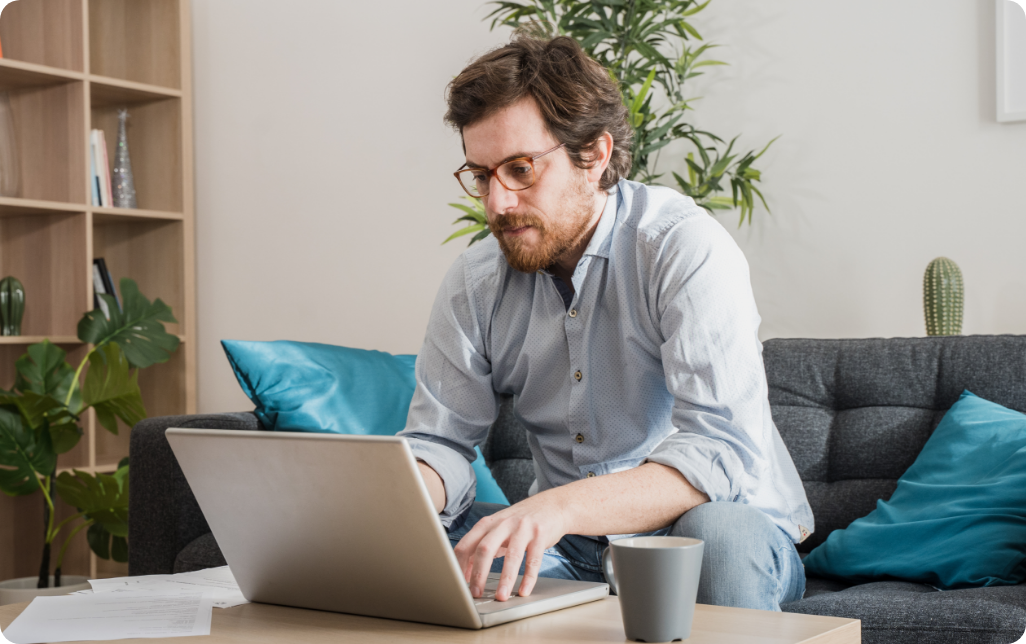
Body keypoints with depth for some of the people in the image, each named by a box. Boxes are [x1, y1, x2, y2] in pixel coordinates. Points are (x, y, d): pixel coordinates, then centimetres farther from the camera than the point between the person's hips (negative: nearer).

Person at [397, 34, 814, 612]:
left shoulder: (686, 247, -20)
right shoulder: (473, 283, -2)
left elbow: (722, 453, -30)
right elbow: (440, 444, 1)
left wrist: (559, 507, -45)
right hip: (571, 546, 4)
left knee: (719, 531, -37)